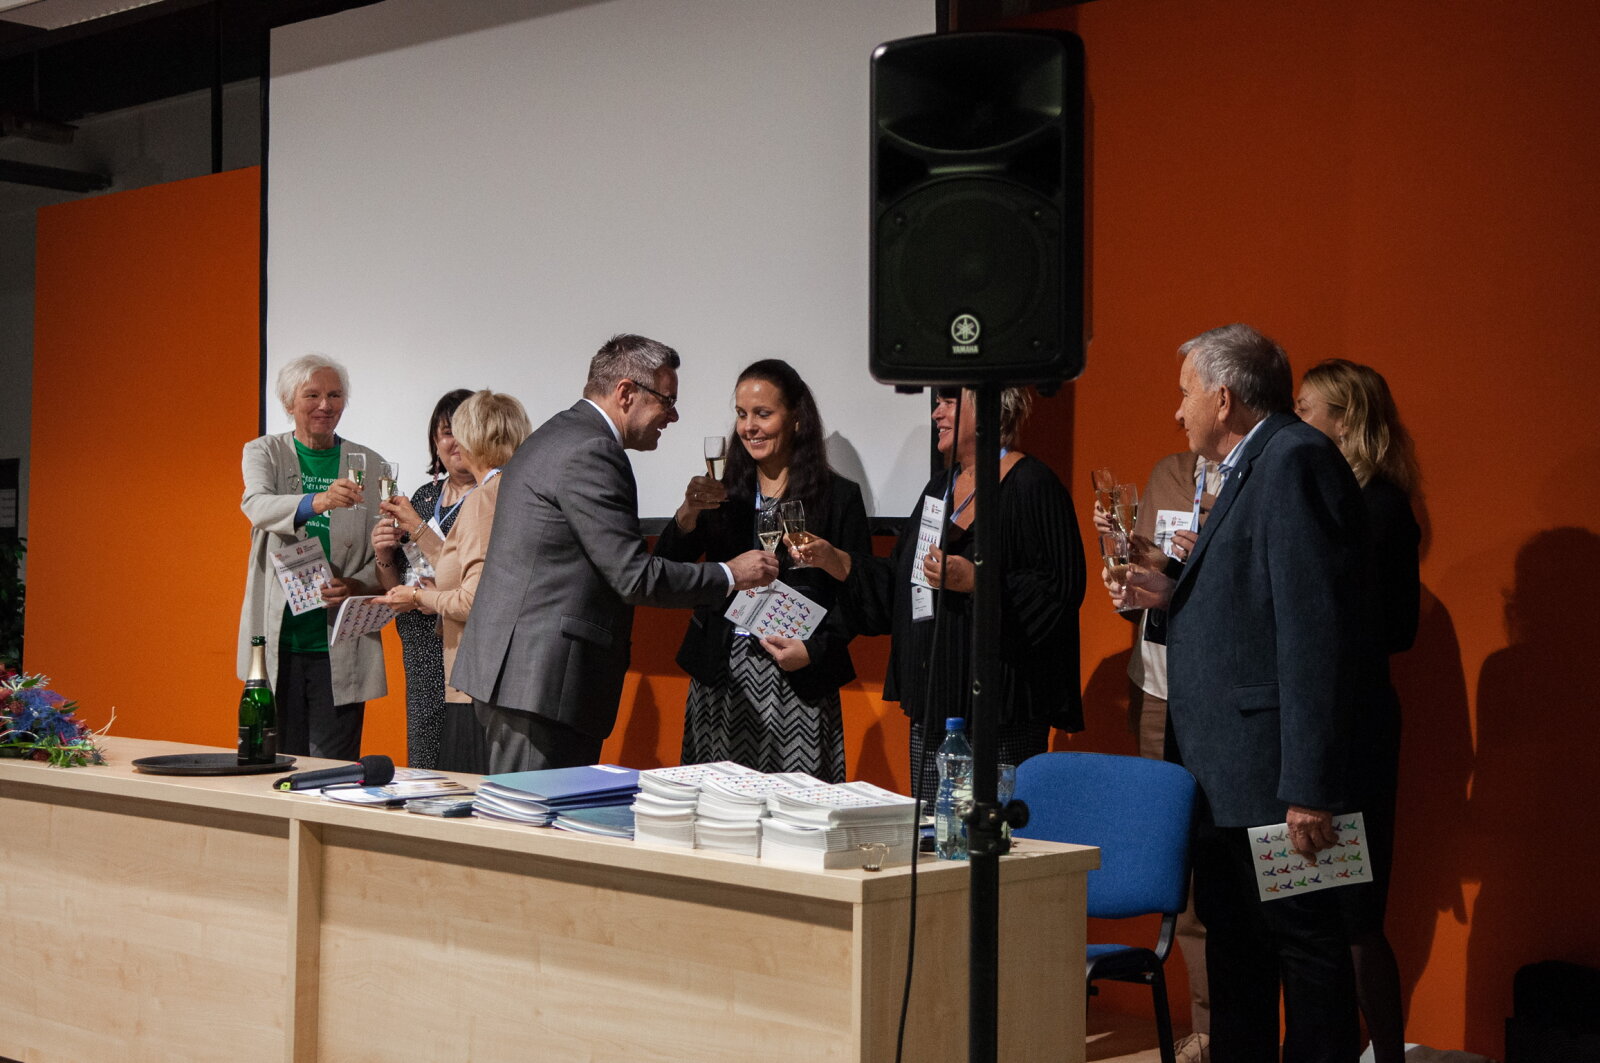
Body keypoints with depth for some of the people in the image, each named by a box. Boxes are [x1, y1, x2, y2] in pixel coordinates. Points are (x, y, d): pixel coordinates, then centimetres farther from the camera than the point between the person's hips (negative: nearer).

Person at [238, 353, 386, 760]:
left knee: (335, 769, 0)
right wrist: (316, 502, -37)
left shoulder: (367, 463, 7)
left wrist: (356, 585, -14)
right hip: (278, 637, 0)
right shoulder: (264, 452, 5)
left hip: (340, 645, 0)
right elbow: (257, 505, -18)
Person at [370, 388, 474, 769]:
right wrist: (385, 558, -3)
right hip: (421, 659, 7)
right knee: (421, 770, 10)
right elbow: (397, 589, 18)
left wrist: (418, 529, -14)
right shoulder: (424, 496, 14)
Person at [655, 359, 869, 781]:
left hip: (796, 681, -3)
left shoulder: (838, 497, 2)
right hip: (721, 678, 3)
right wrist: (687, 516, -12)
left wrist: (814, 649, -13)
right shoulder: (722, 493, 11)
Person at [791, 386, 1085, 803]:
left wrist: (975, 581, -24)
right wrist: (835, 561, 7)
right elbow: (896, 585, 20)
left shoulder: (1032, 484, -8)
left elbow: (1060, 590, -16)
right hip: (932, 706, 8)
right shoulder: (940, 488, 19)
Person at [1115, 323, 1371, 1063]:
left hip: (1271, 770, -10)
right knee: (1231, 939, 16)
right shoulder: (1252, 467, 18)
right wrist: (1173, 597, 9)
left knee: (1302, 941, -2)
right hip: (1226, 771, 11)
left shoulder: (1296, 461, -14)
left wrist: (1308, 787, -25)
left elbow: (1313, 627, -22)